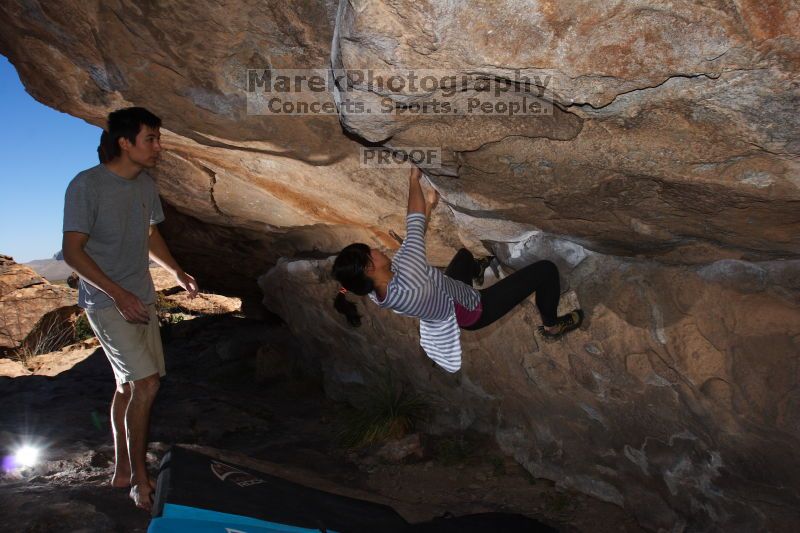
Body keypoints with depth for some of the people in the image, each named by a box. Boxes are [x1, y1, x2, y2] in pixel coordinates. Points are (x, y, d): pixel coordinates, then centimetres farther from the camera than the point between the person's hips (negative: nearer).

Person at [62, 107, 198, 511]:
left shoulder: (145, 185, 6)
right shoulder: (87, 185, -16)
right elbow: (72, 251, -17)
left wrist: (177, 273, 11)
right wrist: (119, 294, -23)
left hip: (140, 300, 7)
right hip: (106, 303, -7)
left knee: (128, 386, 12)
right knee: (146, 384, -14)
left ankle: (122, 471, 26)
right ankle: (139, 479, 3)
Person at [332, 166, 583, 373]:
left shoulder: (376, 291, -18)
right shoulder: (406, 282, -45)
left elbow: (410, 243, -3)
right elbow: (414, 226, -32)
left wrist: (429, 205, 4)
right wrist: (414, 178, -18)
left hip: (450, 301, 8)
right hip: (474, 310, -8)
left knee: (464, 253, 34)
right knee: (545, 269, -4)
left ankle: (476, 270, 72)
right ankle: (551, 326, 23)